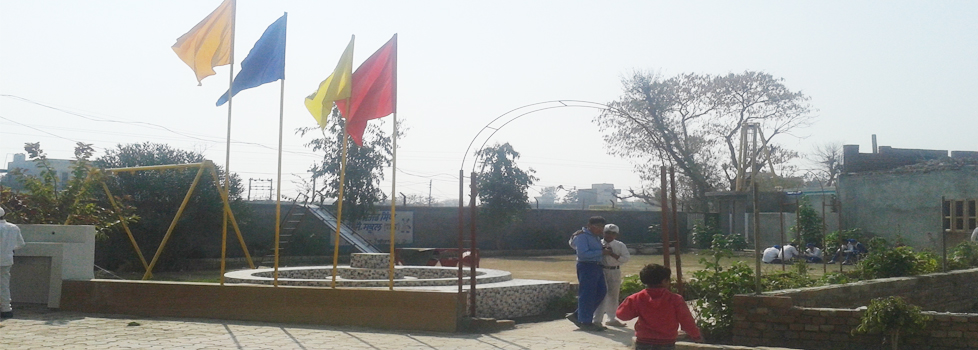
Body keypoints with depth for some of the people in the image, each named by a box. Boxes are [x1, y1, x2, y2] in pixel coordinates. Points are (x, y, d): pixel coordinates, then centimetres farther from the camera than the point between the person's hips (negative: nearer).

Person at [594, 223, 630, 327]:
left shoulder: (620, 245, 4)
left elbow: (626, 258, -8)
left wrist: (612, 254, -17)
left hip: (615, 273, 4)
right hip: (601, 271, -4)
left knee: (613, 296, 15)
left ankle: (612, 319, 30)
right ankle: (597, 320, -8)